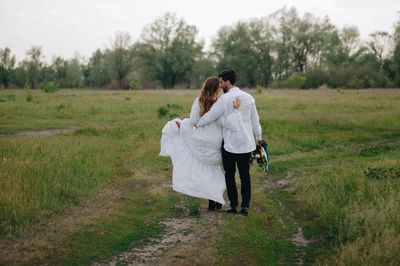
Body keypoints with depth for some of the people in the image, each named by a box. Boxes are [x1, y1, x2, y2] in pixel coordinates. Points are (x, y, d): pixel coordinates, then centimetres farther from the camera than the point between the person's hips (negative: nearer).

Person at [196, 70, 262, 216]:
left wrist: (196, 124, 7)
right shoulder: (249, 97, 5)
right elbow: (255, 120, 13)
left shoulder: (225, 99, -13)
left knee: (229, 174, 8)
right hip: (246, 142, 5)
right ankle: (245, 206, 7)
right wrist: (258, 137, 25)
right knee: (245, 175, 8)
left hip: (230, 143, -5)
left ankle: (233, 205, 11)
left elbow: (210, 116, -10)